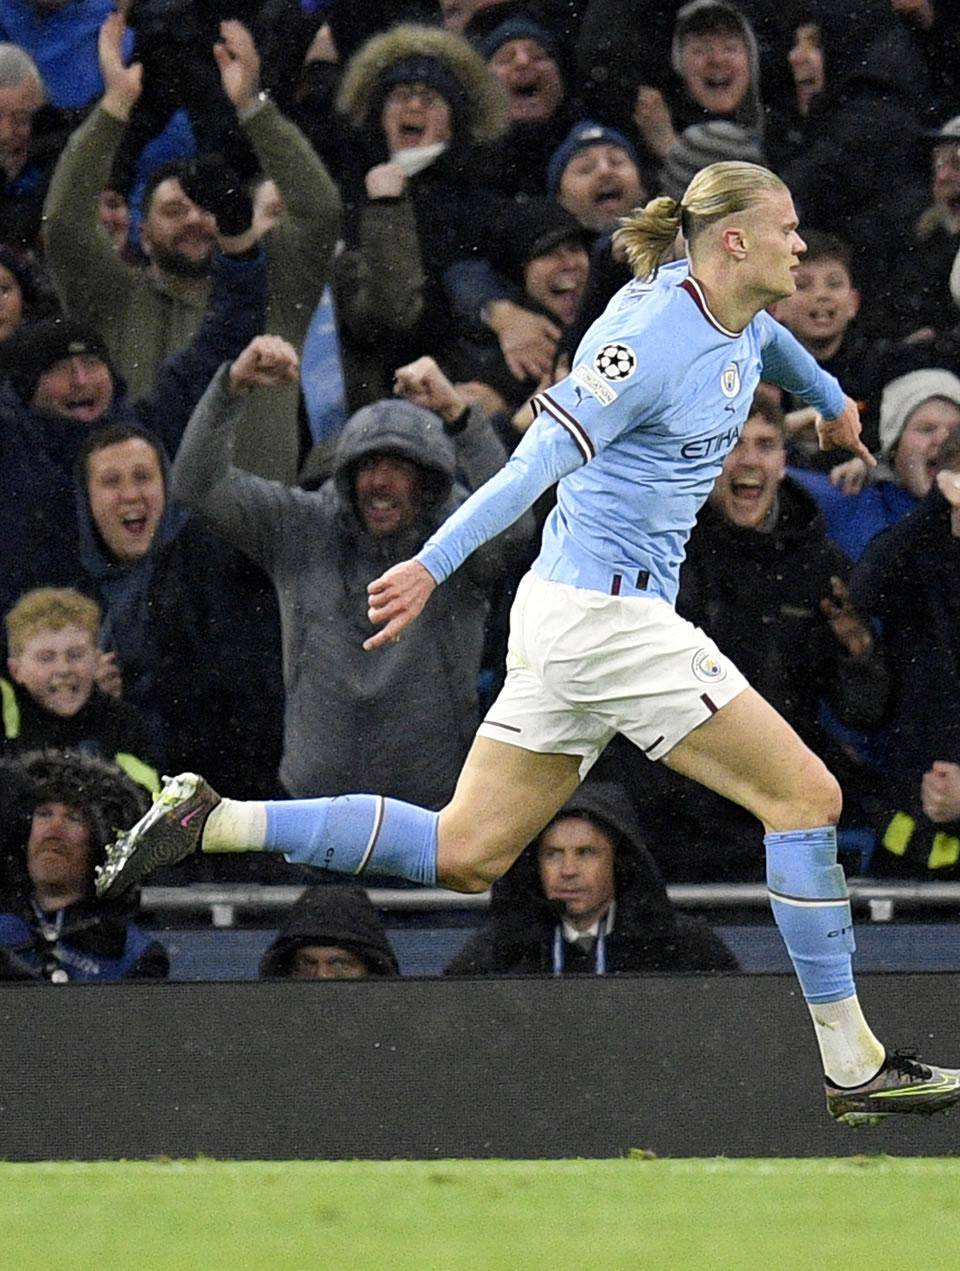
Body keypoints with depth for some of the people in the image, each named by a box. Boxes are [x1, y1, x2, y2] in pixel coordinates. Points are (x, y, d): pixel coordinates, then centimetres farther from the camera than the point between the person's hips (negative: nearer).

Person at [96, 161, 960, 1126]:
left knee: (464, 855, 9)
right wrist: (435, 566, -28)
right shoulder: (651, 338, -18)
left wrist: (829, 400, 56)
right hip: (608, 613, -10)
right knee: (805, 796, -6)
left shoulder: (742, 323, 10)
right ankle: (852, 1065, -1)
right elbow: (541, 458, -23)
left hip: (570, 616, 10)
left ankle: (210, 821, 6)